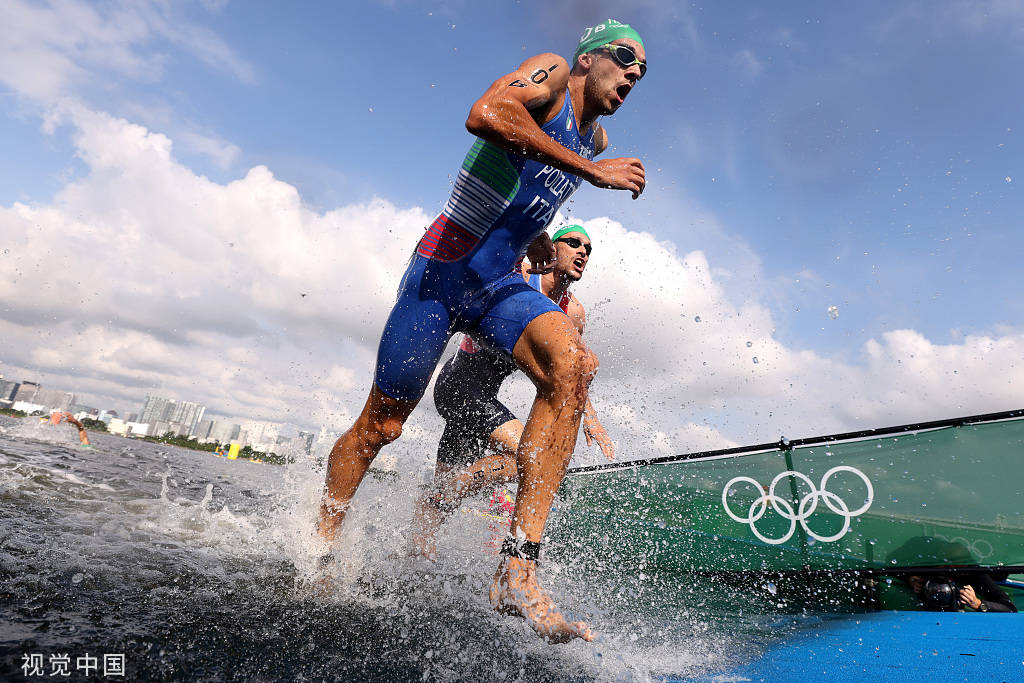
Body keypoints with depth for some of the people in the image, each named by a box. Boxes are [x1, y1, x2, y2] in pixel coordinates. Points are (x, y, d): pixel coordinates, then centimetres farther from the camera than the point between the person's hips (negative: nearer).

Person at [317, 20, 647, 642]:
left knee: (572, 367, -25)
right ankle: (319, 547, 28)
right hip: (442, 269, -5)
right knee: (380, 426, 2)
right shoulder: (551, 74, -2)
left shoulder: (596, 138, 19)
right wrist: (591, 171, -23)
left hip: (500, 285, 6)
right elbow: (485, 114, -26)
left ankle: (519, 571, -27)